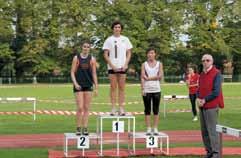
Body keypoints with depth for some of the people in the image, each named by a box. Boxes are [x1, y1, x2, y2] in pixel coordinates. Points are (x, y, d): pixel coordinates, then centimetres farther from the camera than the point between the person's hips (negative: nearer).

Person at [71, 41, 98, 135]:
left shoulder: (92, 59, 5)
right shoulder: (76, 58, 1)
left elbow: (94, 74, 6)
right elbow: (72, 72, 0)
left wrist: (96, 87, 2)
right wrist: (75, 83, -13)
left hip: (88, 85, 2)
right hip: (78, 86, -2)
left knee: (86, 108, 2)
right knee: (80, 108, -7)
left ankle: (85, 128, 7)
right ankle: (78, 128, 3)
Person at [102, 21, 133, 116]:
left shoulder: (125, 39, 9)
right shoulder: (109, 40, 2)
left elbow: (129, 53, 10)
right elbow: (105, 55, -1)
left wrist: (125, 65, -3)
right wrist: (112, 66, -9)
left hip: (122, 67, 2)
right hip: (112, 67, -2)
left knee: (122, 88, 2)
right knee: (113, 87, -1)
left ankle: (121, 108, 4)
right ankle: (113, 108, 1)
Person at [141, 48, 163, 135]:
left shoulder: (159, 64, 7)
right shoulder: (144, 64, 6)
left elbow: (160, 76, -4)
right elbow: (142, 77, -1)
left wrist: (149, 78, -8)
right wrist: (142, 89, -10)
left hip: (156, 89, 0)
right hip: (147, 89, 0)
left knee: (156, 110, 1)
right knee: (147, 110, 0)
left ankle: (155, 128, 5)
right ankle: (148, 129, 3)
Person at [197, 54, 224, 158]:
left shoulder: (216, 74, -9)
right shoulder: (202, 74, 15)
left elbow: (216, 92, -15)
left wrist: (205, 100, -13)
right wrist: (198, 98, -1)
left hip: (211, 106, -8)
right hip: (202, 106, 8)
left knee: (212, 130, -8)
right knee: (204, 131, 9)